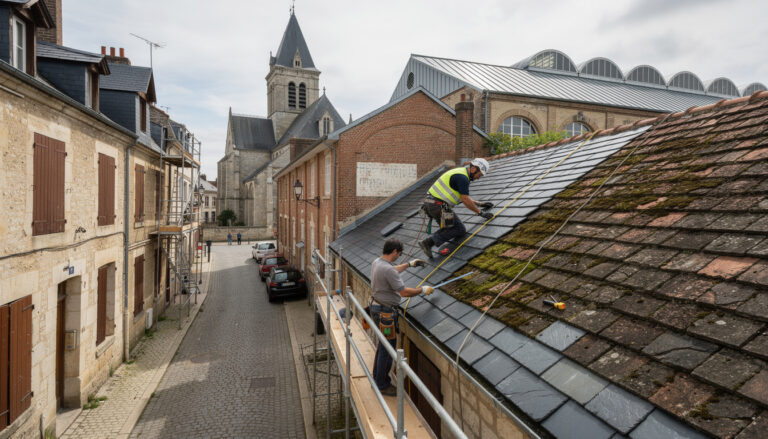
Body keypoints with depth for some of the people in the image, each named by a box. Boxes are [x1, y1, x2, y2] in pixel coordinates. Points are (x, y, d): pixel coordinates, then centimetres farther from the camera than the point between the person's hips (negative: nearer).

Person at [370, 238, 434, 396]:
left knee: (383, 343, 23)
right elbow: (404, 292, -24)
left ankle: (378, 376, 38)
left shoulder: (377, 262, 4)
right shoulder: (387, 270, -27)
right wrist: (423, 290, -10)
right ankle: (382, 385, 17)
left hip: (377, 305, 10)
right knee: (388, 347, 3)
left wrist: (409, 264, 27)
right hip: (385, 312, -10)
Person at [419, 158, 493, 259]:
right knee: (460, 230, 0)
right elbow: (465, 200, -15)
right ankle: (429, 242, -11)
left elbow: (464, 197, 29)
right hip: (439, 205, -10)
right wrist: (481, 213, -6)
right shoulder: (462, 177, -12)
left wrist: (480, 204, 27)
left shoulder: (460, 173, 20)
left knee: (450, 228, 16)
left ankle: (427, 242, 3)